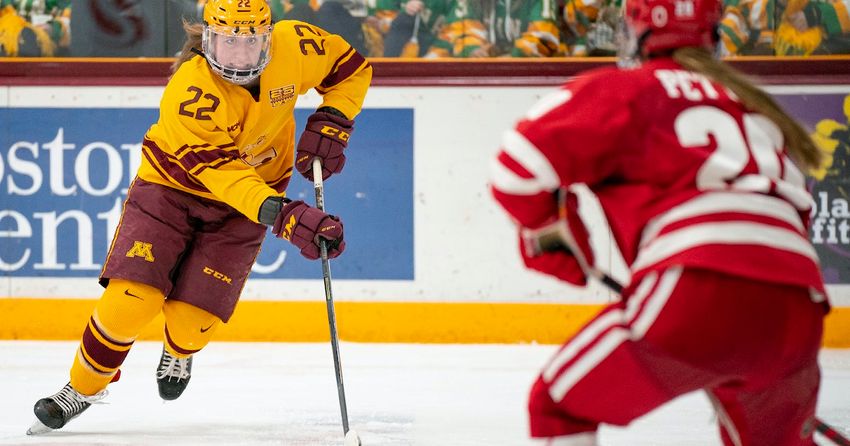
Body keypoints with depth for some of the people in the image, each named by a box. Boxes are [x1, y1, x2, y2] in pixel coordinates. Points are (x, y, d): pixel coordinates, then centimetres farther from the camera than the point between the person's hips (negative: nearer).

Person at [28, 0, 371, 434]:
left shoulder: (295, 47, -20)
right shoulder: (189, 90, -31)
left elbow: (351, 68, 0)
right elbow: (221, 172, -37)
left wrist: (330, 123, -15)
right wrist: (281, 213, -49)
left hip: (255, 189, 3)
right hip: (172, 185, -2)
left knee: (191, 318, -7)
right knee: (130, 300, -16)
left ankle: (178, 355, 31)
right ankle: (83, 386, 10)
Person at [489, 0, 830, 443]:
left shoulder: (626, 88, 12)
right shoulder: (752, 104, 31)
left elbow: (521, 162, 1)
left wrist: (549, 234, 20)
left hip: (699, 294, -6)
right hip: (796, 313, 6)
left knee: (559, 405, 11)